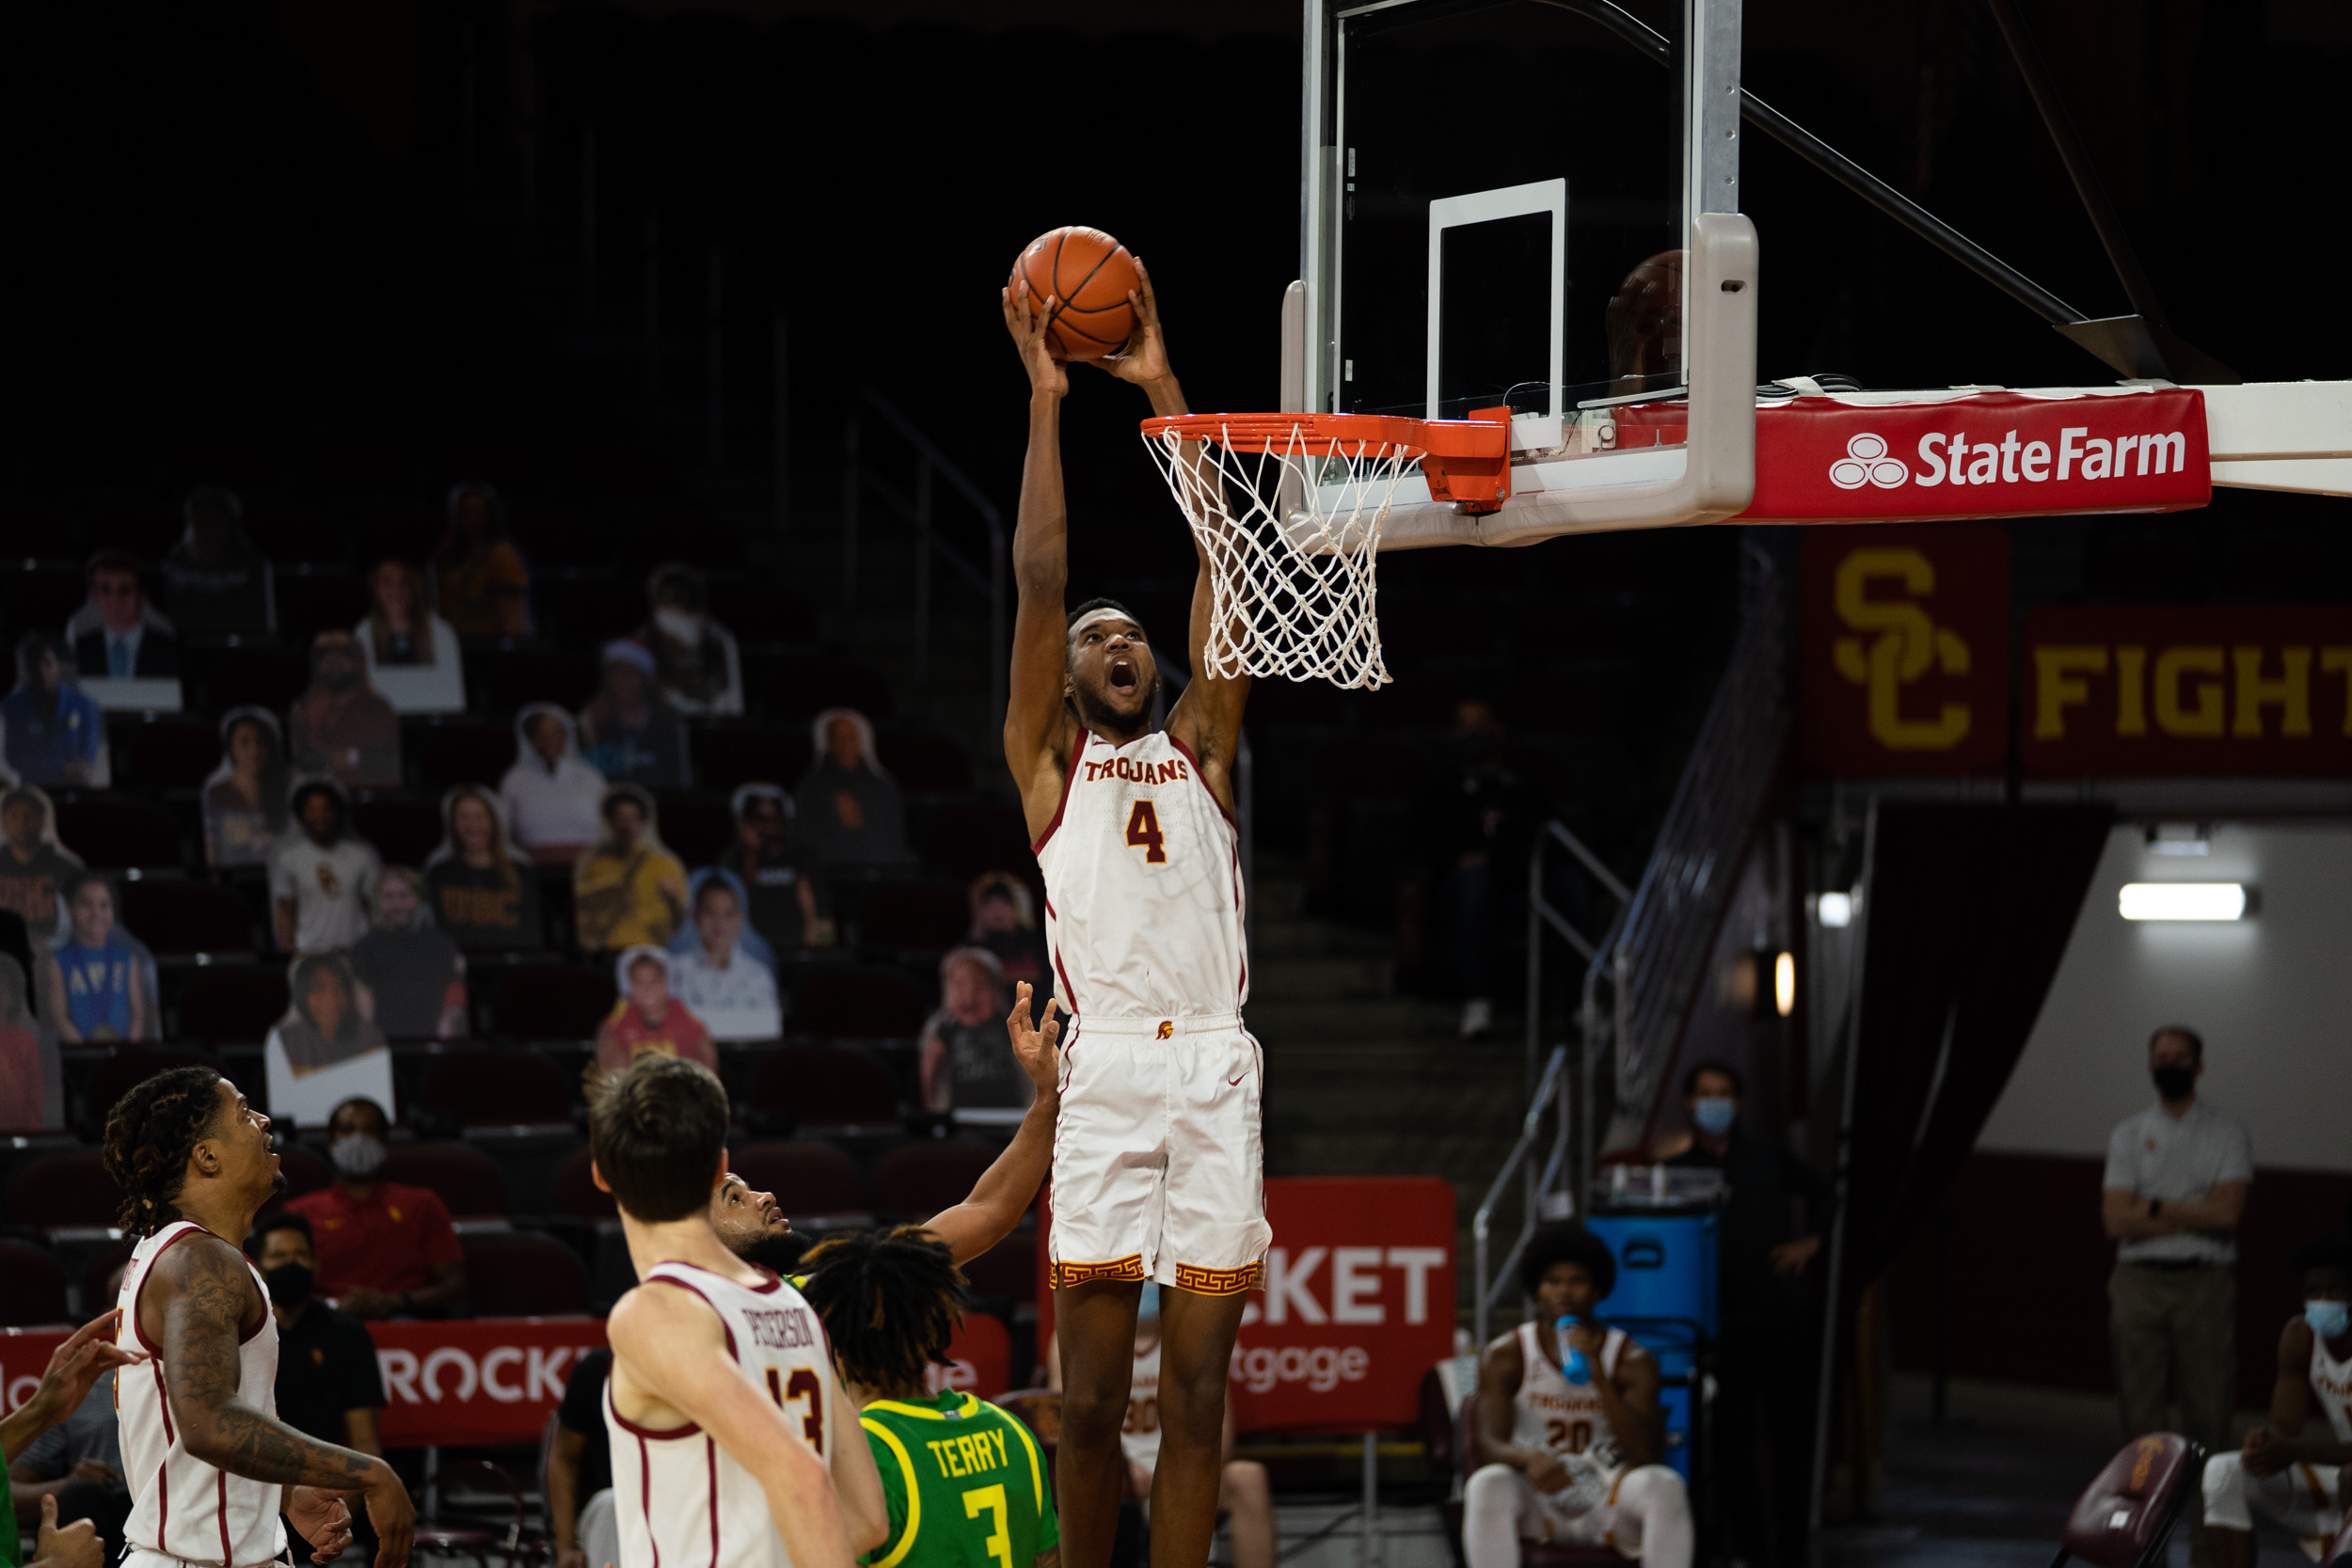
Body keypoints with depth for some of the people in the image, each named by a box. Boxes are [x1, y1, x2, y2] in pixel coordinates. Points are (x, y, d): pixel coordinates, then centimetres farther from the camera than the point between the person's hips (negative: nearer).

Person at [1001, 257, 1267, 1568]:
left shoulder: (1199, 751, 19)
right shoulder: (1048, 761, 14)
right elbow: (1041, 578, 4)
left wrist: (1164, 390, 9)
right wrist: (1047, 401, 3)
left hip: (1217, 1071, 2)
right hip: (1105, 1069, -2)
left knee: (1197, 1397, 0)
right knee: (1092, 1404, -1)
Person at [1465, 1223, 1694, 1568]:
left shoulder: (1633, 1361, 2)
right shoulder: (1504, 1357, 3)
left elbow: (1646, 1455, -10)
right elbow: (1490, 1443, -8)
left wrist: (1599, 1377, -21)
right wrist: (1529, 1458, -34)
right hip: (1537, 1503, 0)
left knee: (1664, 1485, -32)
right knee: (1488, 1484, -34)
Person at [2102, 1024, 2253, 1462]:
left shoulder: (2228, 1137, 6)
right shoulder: (2127, 1136, 10)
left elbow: (2227, 1212, -9)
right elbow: (2116, 1221, -2)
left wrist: (2153, 1207, -7)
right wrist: (2193, 1217, -6)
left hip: (2205, 1282, -1)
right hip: (2140, 1280, 1)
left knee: (2208, 1406, -4)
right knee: (2140, 1405, -1)